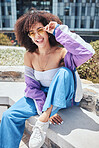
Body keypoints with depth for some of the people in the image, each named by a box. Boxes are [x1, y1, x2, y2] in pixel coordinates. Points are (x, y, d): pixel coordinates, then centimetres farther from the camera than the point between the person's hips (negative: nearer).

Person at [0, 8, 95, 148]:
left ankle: (43, 121, -28)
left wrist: (60, 31, -32)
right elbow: (32, 86, -5)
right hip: (42, 97, 4)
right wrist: (44, 108, -19)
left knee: (64, 72, -34)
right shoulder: (29, 55, -6)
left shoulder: (61, 52, -19)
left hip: (64, 98, -3)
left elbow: (87, 52, -39)